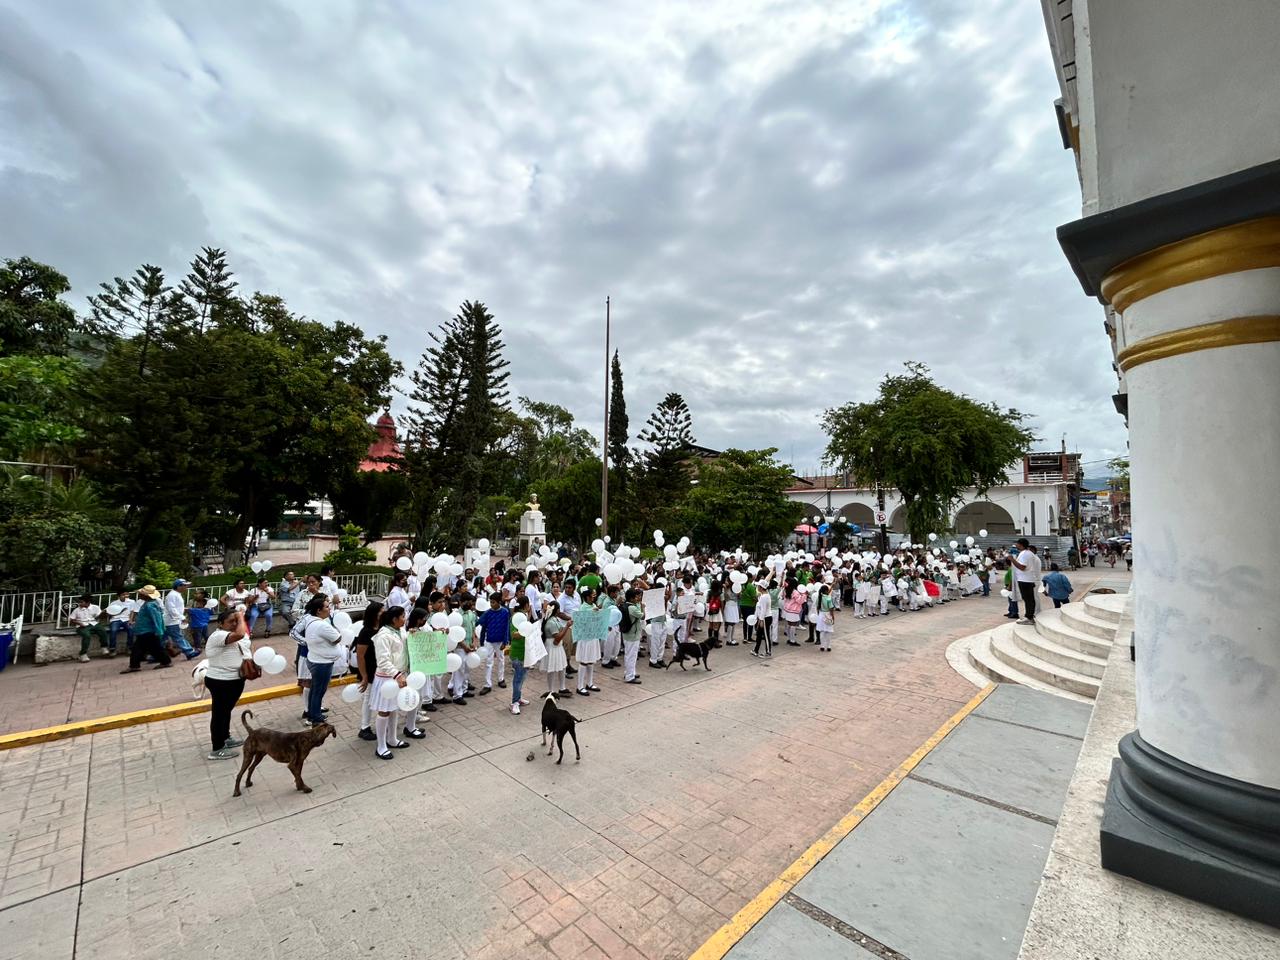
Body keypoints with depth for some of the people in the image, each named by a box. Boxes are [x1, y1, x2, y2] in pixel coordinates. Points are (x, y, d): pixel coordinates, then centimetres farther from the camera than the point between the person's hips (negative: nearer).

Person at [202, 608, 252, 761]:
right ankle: (216, 750, 14)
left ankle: (225, 738, 39)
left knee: (227, 710, 23)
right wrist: (241, 617, -26)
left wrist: (252, 660, -3)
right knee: (219, 713, 3)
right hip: (221, 682, -9)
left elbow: (249, 647, 17)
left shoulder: (240, 635, 4)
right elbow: (239, 635, -41)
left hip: (236, 680, 9)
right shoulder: (217, 636, -23)